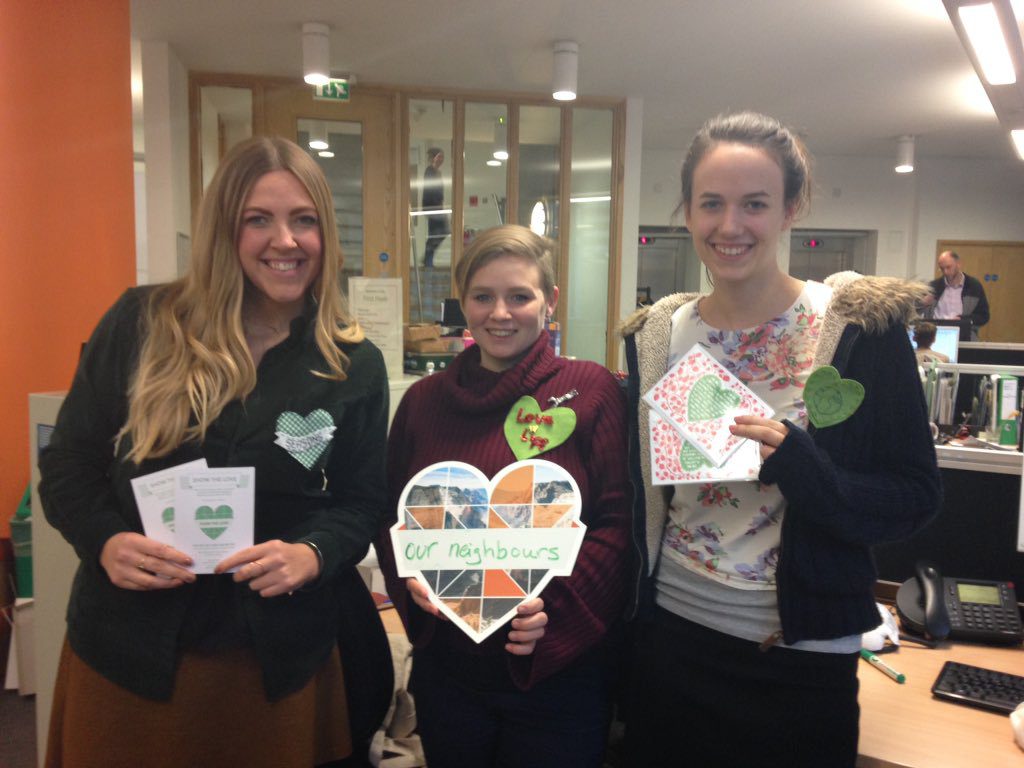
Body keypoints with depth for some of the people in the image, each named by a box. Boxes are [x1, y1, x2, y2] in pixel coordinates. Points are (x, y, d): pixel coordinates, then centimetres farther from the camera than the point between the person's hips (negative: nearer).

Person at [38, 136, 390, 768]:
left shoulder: (355, 366, -2)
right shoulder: (142, 324, -3)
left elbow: (363, 502, 2)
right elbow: (69, 461, 2)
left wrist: (314, 554, -18)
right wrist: (105, 540, -15)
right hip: (128, 650, 0)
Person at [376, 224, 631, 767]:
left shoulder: (591, 391, -7)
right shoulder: (423, 400, 4)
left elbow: (619, 521, -10)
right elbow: (392, 516, 9)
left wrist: (557, 605, -21)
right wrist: (410, 579, -9)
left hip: (561, 672, -3)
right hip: (445, 667, 3)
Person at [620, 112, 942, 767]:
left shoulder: (861, 326, -10)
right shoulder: (656, 336, -1)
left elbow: (916, 498, -9)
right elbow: (640, 494, 6)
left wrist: (799, 468, -27)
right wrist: (622, 628, 2)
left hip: (800, 663, -2)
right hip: (667, 639, 3)